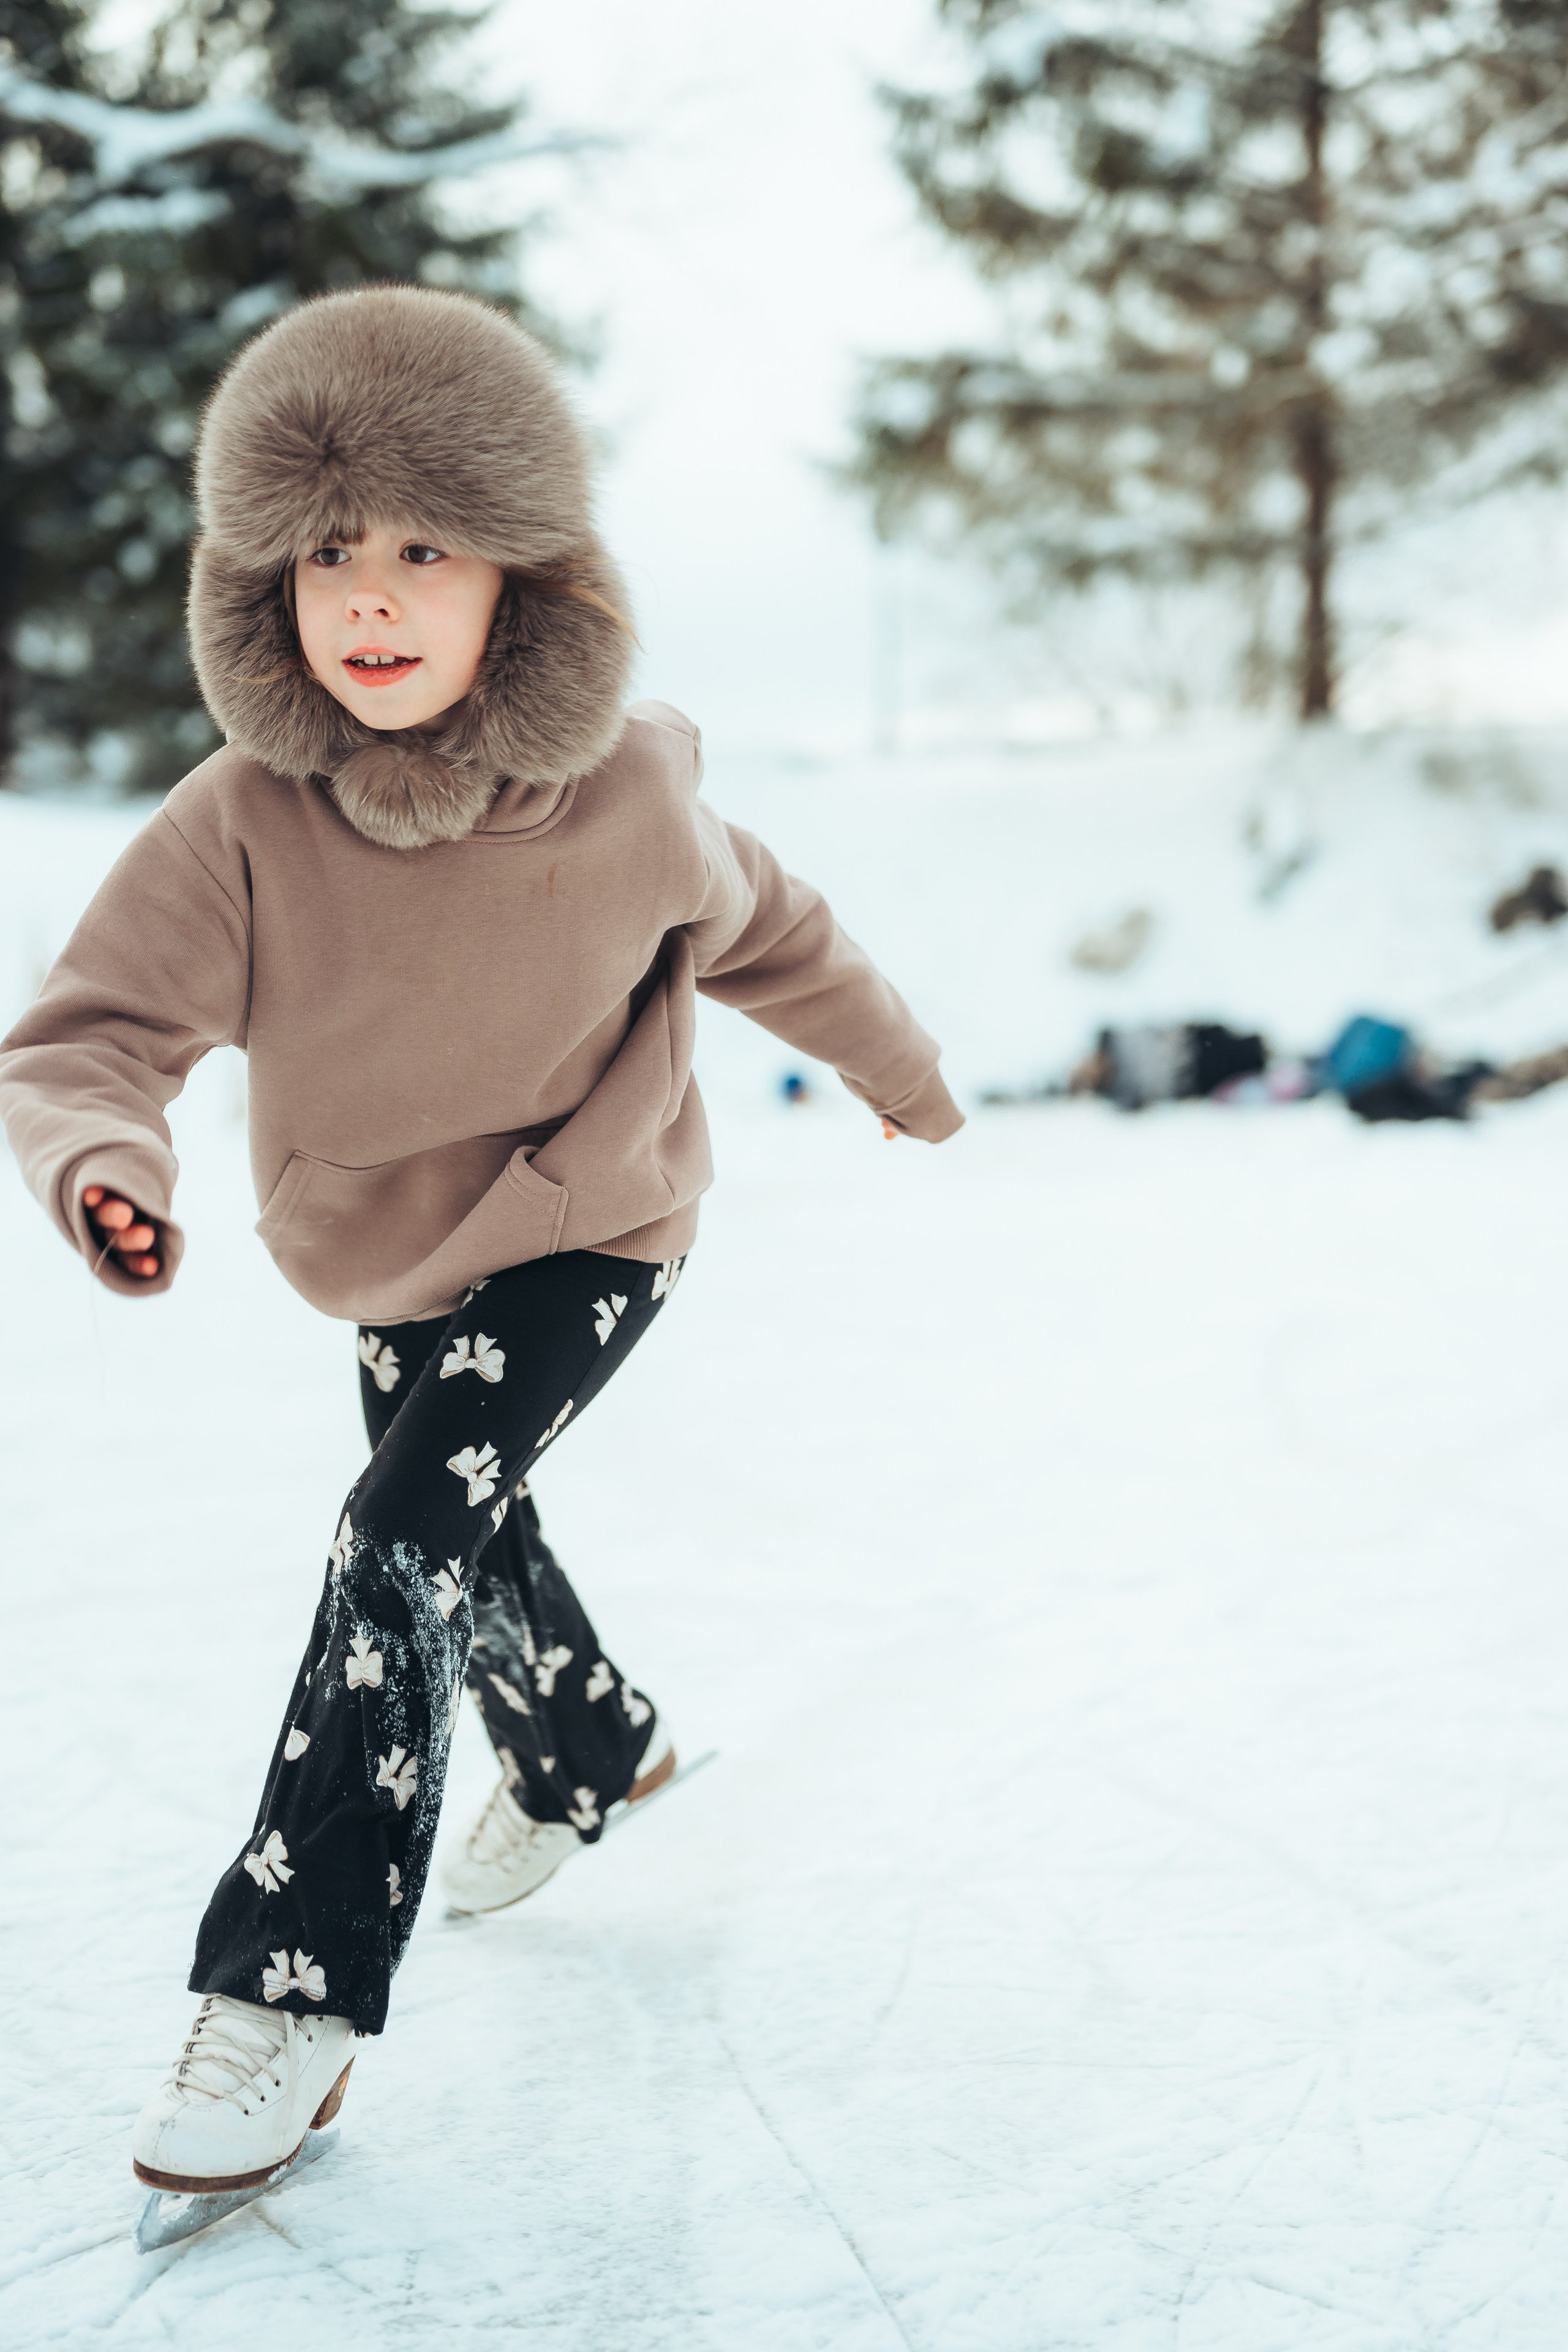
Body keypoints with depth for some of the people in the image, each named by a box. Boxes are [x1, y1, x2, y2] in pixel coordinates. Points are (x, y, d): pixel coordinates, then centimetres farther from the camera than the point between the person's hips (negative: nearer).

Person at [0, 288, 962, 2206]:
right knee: (463, 1539, 23)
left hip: (585, 1233, -4)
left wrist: (898, 1070, 15)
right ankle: (587, 1756, 55)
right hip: (388, 1259, 4)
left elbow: (760, 935, -2)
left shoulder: (622, 799, -23)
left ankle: (290, 1993, -13)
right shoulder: (240, 827, -24)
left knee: (401, 1543, -20)